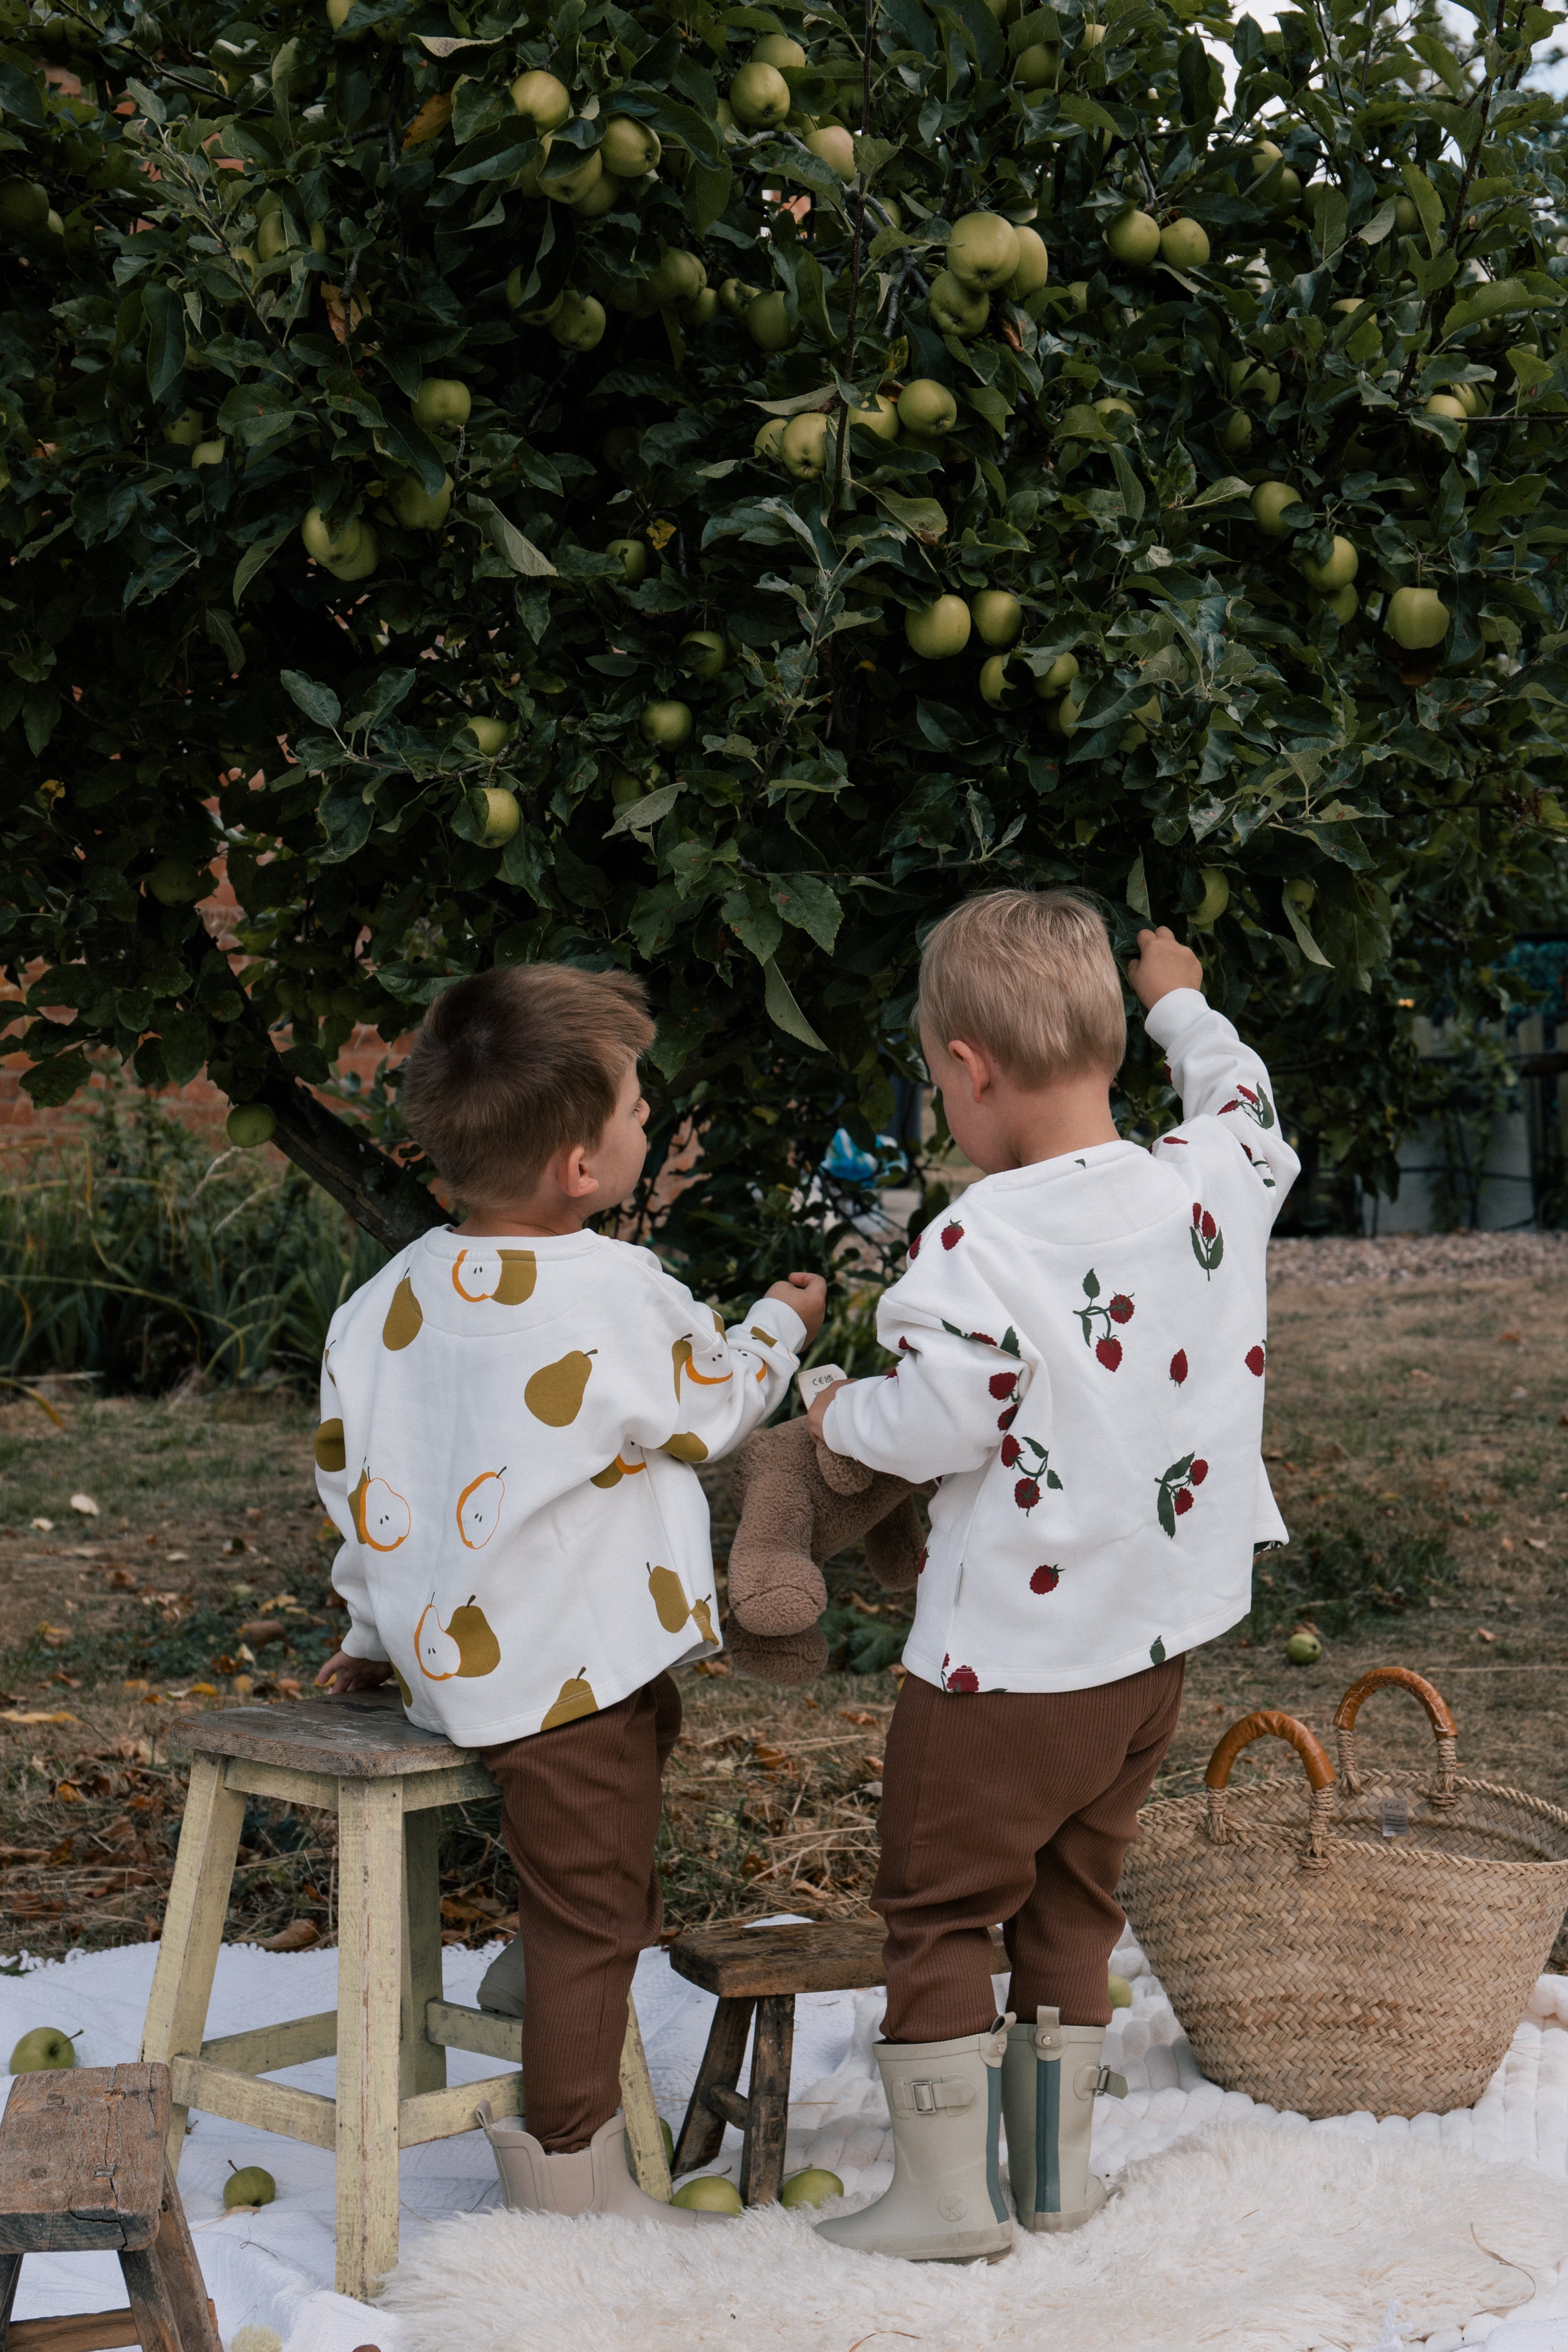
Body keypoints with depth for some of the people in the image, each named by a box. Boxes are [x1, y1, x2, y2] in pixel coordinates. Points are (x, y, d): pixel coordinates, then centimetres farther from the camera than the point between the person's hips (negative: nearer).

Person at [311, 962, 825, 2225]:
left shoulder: (393, 1296, 0)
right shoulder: (615, 1295, -20)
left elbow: (348, 1471, 9)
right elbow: (706, 1412, -2)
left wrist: (375, 1631, 22)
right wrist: (779, 1323, 17)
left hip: (454, 1644, 7)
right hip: (567, 1672, -7)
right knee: (590, 1912, 5)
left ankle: (552, 1967, 40)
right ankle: (570, 2173, 15)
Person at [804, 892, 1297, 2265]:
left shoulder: (982, 1245, -24)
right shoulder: (1211, 1181, -6)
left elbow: (938, 1432, -22)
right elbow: (1249, 1106, 17)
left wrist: (840, 1414, 0)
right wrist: (1184, 1003, 35)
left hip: (1010, 1658, -7)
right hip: (1157, 1641, 7)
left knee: (940, 1908, 8)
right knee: (1074, 1900, 21)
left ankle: (949, 2194, 12)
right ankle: (1057, 2166, 29)